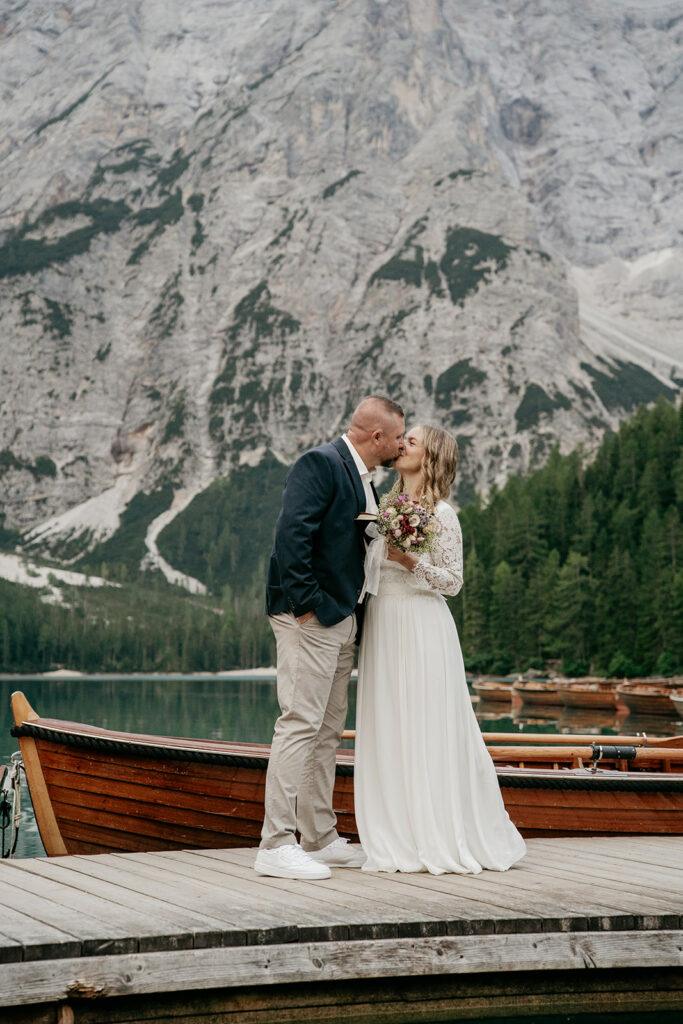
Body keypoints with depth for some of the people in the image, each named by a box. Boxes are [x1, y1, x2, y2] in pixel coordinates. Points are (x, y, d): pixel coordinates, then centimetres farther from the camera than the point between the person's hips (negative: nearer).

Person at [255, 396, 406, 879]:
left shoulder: (362, 478, 19)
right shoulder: (320, 463, -11)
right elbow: (292, 533, -20)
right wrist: (304, 603, -22)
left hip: (341, 620, 10)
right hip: (310, 618, -10)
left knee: (328, 731, 12)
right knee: (301, 724, -10)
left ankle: (320, 838, 20)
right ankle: (276, 844, -7)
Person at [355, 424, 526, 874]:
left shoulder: (442, 515, -6)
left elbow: (453, 581, -7)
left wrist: (410, 561, -19)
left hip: (421, 629, -7)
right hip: (383, 626, 7)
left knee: (427, 729, -4)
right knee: (387, 731, 6)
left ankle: (440, 839, 5)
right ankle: (397, 838, 12)